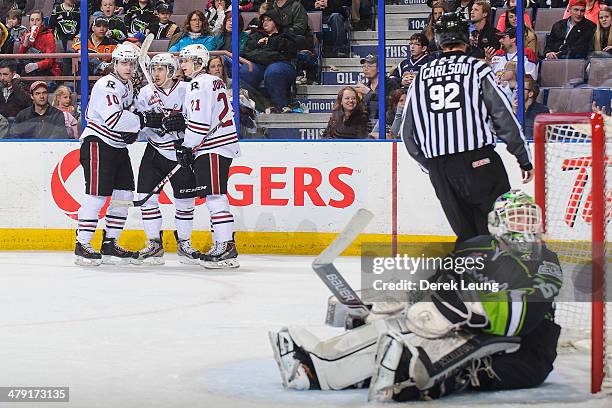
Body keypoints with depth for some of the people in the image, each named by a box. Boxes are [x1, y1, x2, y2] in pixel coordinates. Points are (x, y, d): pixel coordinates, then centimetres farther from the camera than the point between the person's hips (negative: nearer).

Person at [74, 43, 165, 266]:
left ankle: (110, 244, 14)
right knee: (97, 195, -12)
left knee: (124, 195, 6)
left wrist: (133, 129, 9)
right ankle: (82, 246, -7)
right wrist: (145, 120, -27)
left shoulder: (128, 86, 14)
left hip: (118, 146, 9)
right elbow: (113, 119, -28)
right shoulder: (106, 85, -16)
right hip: (97, 143, -9)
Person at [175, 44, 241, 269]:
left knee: (215, 197, -13)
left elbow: (200, 122, -19)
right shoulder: (214, 81, 19)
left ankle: (227, 248, -18)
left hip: (213, 147, -11)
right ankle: (221, 245, 13)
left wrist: (186, 146, -10)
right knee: (215, 198, 12)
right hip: (221, 145, 11)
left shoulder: (200, 84, -12)